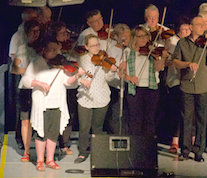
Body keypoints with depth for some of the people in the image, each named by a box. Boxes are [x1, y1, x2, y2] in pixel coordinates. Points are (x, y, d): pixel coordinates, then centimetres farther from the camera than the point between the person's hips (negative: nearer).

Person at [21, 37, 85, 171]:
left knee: (54, 133, 7)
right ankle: (40, 161, 13)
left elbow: (67, 81, 1)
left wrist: (77, 76, -18)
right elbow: (26, 80, -5)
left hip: (57, 105, 3)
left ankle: (50, 160, 19)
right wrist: (40, 83, -19)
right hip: (41, 105, -3)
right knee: (41, 133, 1)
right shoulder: (36, 64, 1)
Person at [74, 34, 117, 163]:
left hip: (101, 99, 1)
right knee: (84, 127, -3)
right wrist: (81, 80, -21)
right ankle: (83, 153, 11)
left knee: (98, 127, 11)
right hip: (85, 98, -1)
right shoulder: (82, 60, 1)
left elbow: (107, 78, 1)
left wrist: (112, 71, -19)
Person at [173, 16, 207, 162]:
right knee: (186, 119, 5)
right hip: (187, 87, 0)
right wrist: (189, 64, -18)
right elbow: (175, 62, 0)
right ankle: (185, 151, 14)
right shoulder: (182, 43, 6)